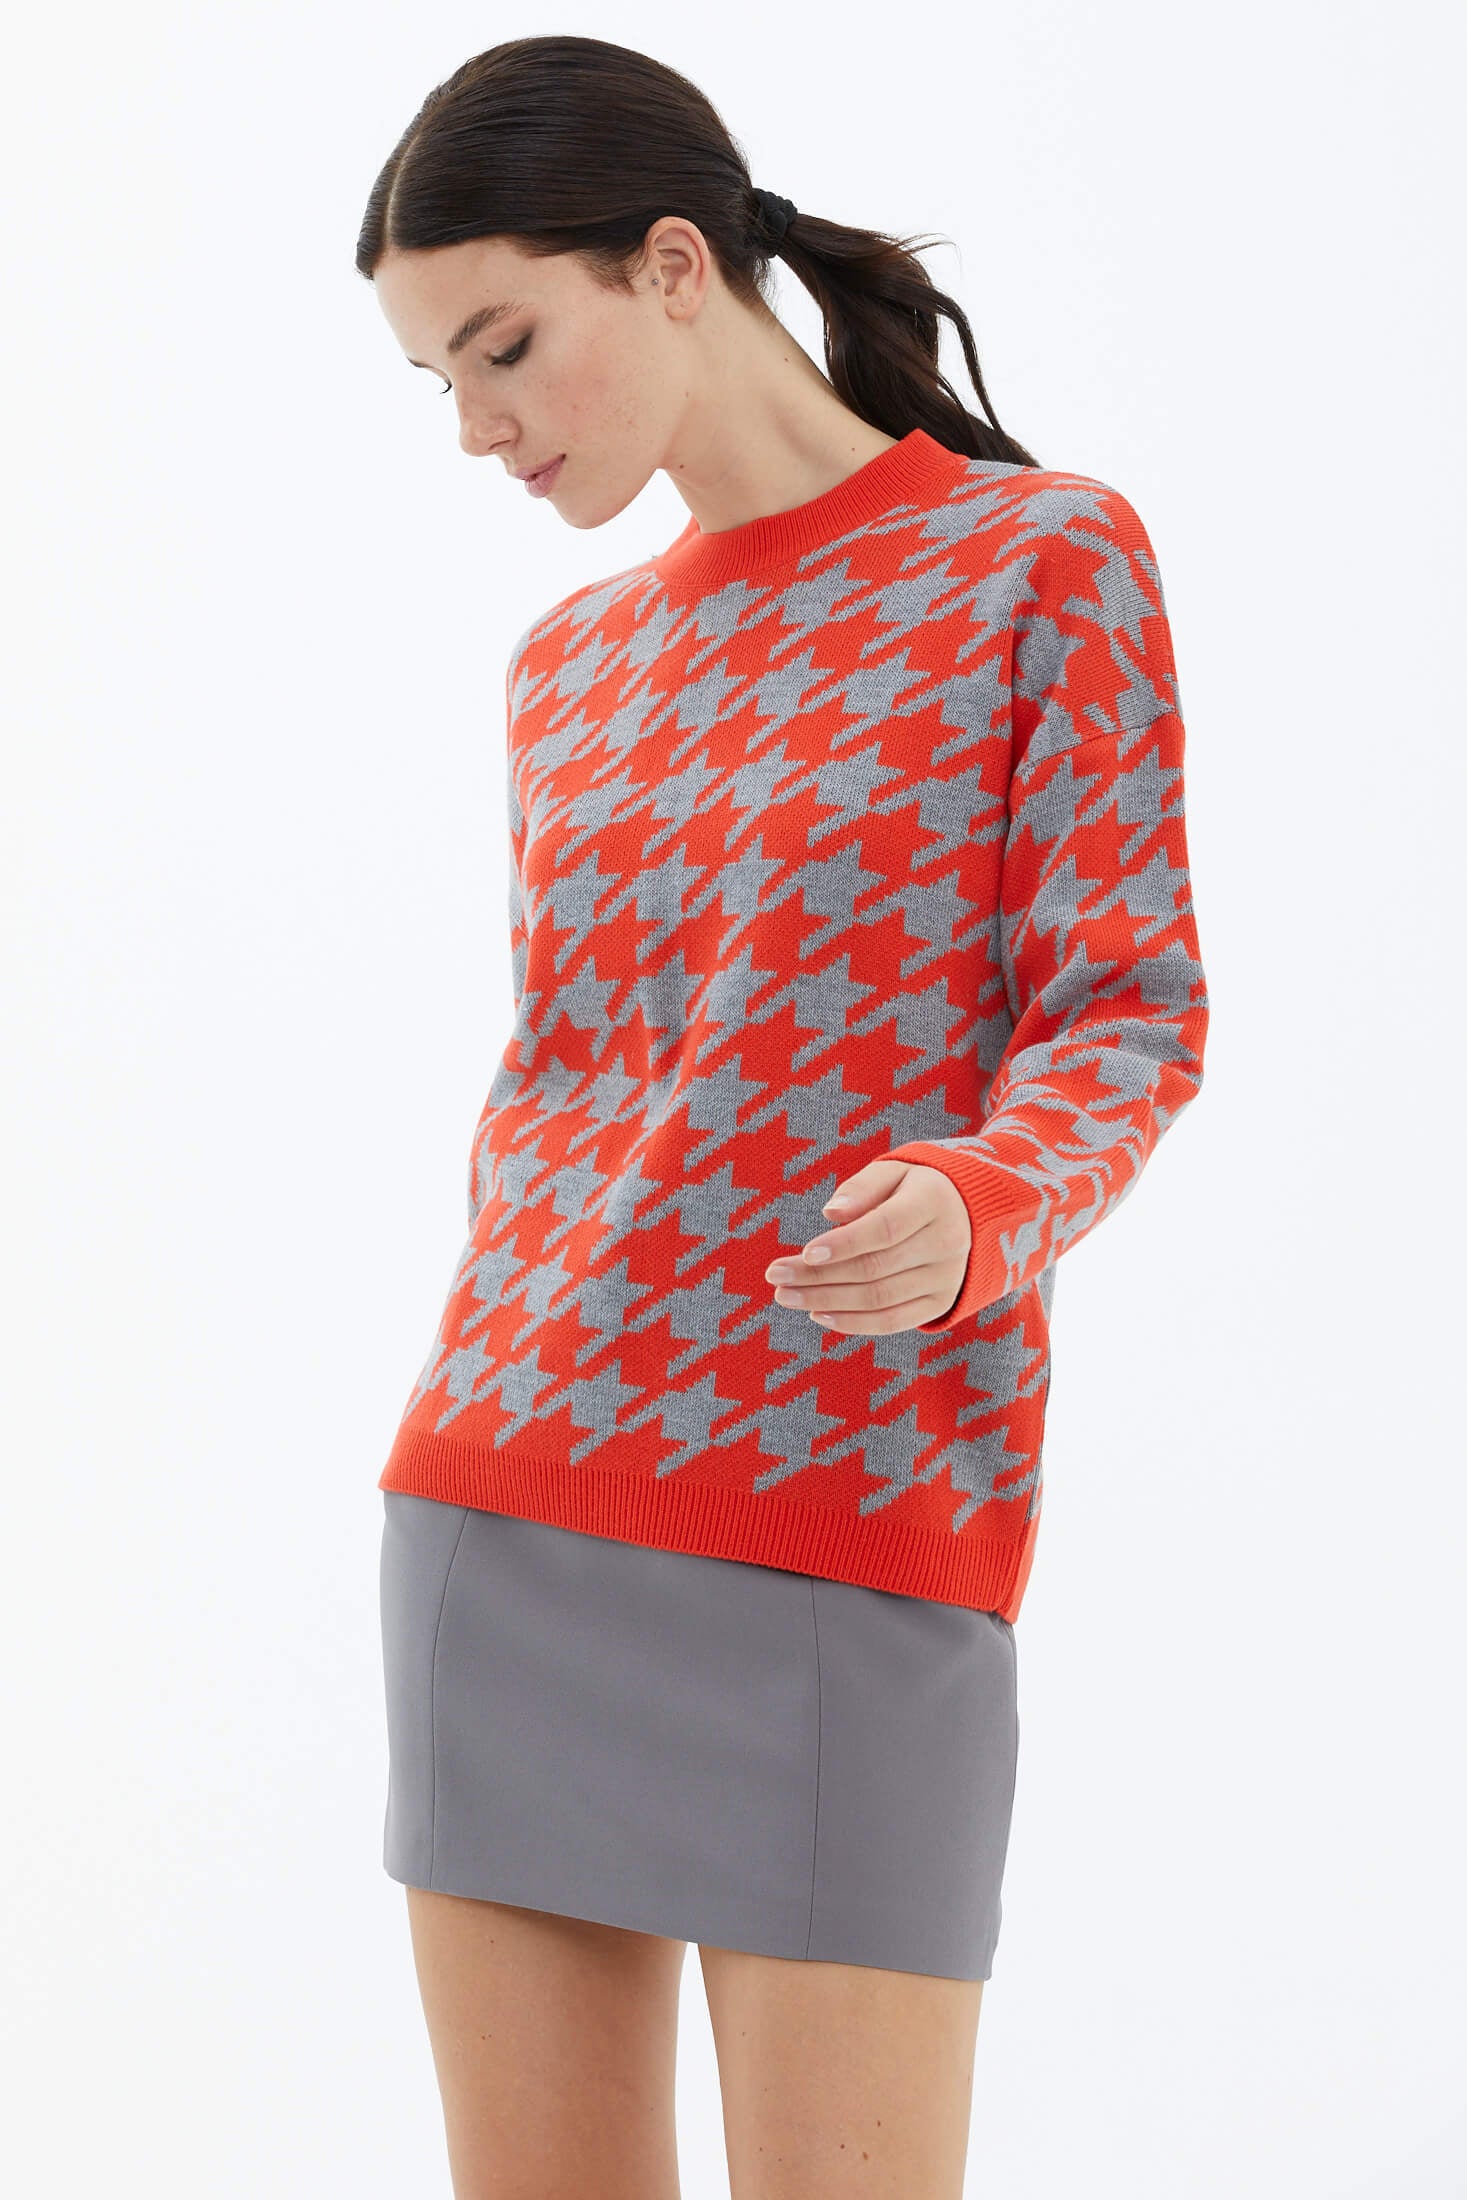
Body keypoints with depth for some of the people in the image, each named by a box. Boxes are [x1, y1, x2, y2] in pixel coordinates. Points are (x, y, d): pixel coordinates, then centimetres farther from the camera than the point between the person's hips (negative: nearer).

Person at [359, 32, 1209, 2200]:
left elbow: (1126, 1021, -5)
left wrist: (977, 1216, -25)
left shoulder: (1046, 557, -1)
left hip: (850, 1531, -5)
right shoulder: (573, 665, 16)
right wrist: (474, 1445, 14)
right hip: (515, 1522, 6)